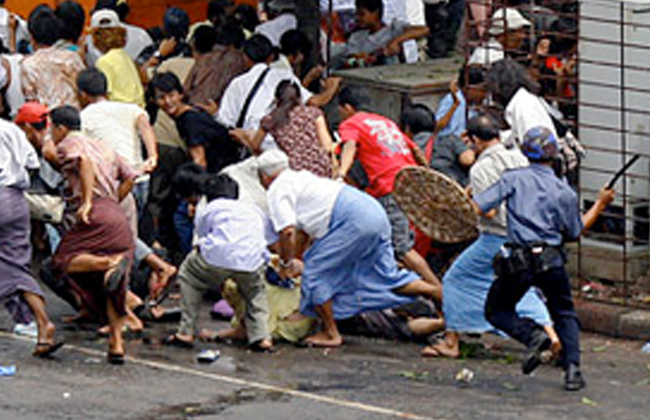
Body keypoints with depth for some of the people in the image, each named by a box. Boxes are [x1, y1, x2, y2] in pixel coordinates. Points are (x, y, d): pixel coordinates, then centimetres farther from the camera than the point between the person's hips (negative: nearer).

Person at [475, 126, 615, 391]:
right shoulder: (565, 192, 4)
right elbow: (575, 232, 14)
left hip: (517, 261, -2)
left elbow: (477, 208, -6)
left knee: (497, 311, 16)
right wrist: (600, 205, 23)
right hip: (551, 260, 2)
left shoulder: (513, 180, -1)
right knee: (564, 314, 19)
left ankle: (532, 335, -11)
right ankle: (572, 367, 4)